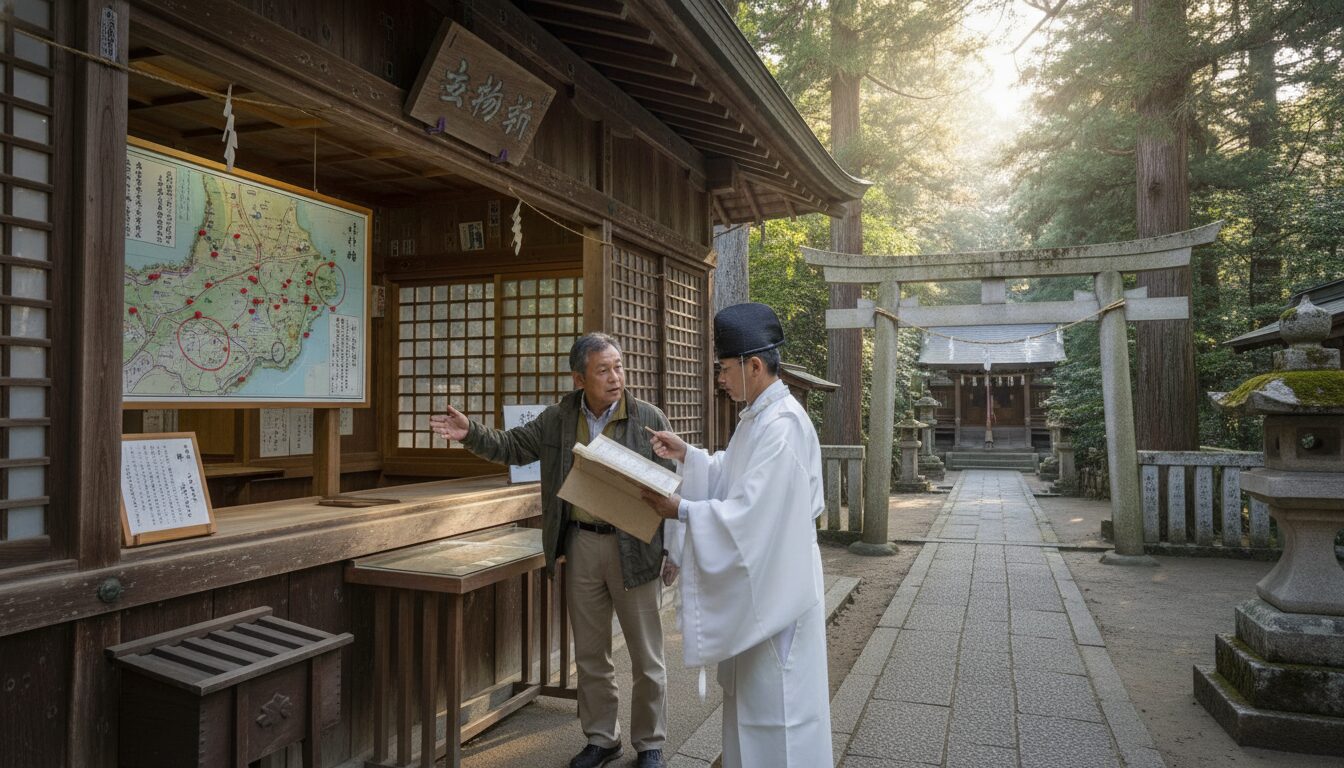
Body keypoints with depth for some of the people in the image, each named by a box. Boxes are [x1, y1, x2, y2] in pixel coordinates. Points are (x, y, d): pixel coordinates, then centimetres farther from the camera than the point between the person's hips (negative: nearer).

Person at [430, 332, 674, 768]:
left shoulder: (649, 419, -7)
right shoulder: (559, 419, 3)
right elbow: (512, 447, 10)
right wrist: (470, 433, -8)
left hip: (634, 548, -3)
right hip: (581, 545, 3)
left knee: (646, 656, 8)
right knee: (590, 654, 15)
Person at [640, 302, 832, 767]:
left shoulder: (782, 424, -23)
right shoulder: (760, 418, 8)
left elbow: (751, 515, -27)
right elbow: (733, 479, 17)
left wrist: (682, 511, -21)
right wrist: (686, 456, 6)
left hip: (772, 587, -10)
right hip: (752, 583, 10)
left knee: (773, 706, 6)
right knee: (749, 696, 21)